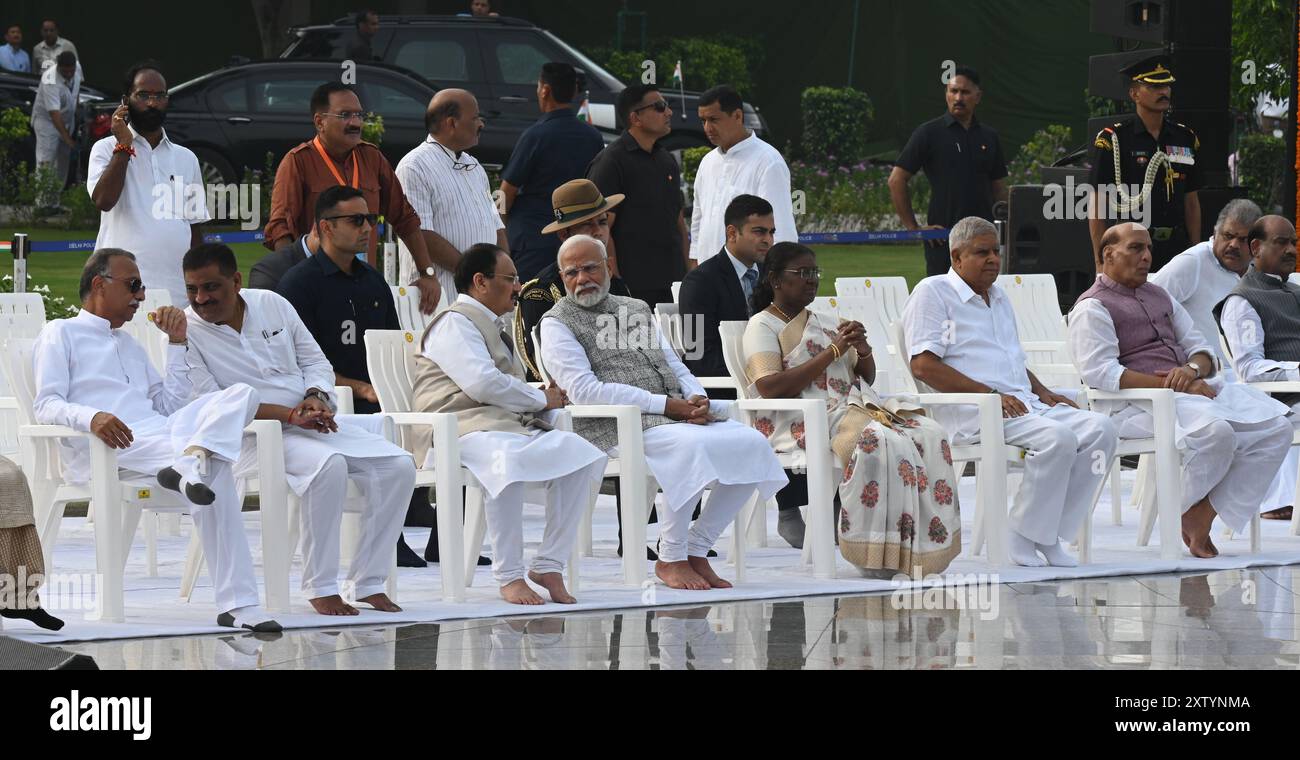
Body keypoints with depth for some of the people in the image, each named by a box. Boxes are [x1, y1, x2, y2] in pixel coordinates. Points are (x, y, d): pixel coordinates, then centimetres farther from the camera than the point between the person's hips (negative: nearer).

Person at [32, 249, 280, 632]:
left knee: (241, 394, -21)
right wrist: (91, 418, -25)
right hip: (107, 445, -7)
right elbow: (46, 405, -3)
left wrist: (177, 342, 24)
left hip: (160, 431, 7)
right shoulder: (61, 334, 14)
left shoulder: (129, 345, 38)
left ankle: (189, 462, -46)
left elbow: (171, 405, 31)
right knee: (213, 470, -33)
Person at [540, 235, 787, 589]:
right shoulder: (557, 324, 3)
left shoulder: (636, 309, 26)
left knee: (751, 443, -15)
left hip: (678, 412, 7)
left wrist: (696, 397, -2)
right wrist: (665, 405, -16)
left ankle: (696, 550, -7)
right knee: (690, 445, -36)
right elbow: (585, 390, -11)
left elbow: (674, 364, 24)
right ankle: (670, 559, -20)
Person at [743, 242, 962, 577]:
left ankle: (921, 549, -29)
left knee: (931, 435, -22)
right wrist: (832, 352, -10)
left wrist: (864, 351, 6)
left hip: (856, 406, 8)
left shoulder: (827, 323, 29)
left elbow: (866, 378, 31)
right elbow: (770, 387, -12)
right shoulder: (763, 327, 6)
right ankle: (877, 553, -34)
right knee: (882, 442, -38)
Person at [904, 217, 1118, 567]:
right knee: (1058, 437, -31)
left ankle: (1051, 536, -14)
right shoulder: (933, 293, 1)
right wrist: (989, 393, -17)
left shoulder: (999, 298, 28)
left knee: (1101, 429, -14)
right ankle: (1024, 537, -20)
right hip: (967, 411, -8)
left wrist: (1043, 393, 13)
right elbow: (924, 365, -12)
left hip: (1022, 403, 8)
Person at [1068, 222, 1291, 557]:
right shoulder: (1092, 308, 1)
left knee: (1275, 427, -13)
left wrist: (1193, 370, -5)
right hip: (1134, 404, -8)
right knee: (1215, 430, -36)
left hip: (1193, 389, 8)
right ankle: (1184, 510, -8)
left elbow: (1200, 348, 22)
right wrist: (1170, 386, -18)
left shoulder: (1159, 297, 26)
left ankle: (1203, 516, -14)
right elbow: (1101, 373, -14)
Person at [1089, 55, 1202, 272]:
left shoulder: (1186, 138, 13)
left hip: (1175, 246, 4)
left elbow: (1191, 202, 17)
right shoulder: (1113, 139, -3)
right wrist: (1101, 261, -8)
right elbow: (1097, 205, -3)